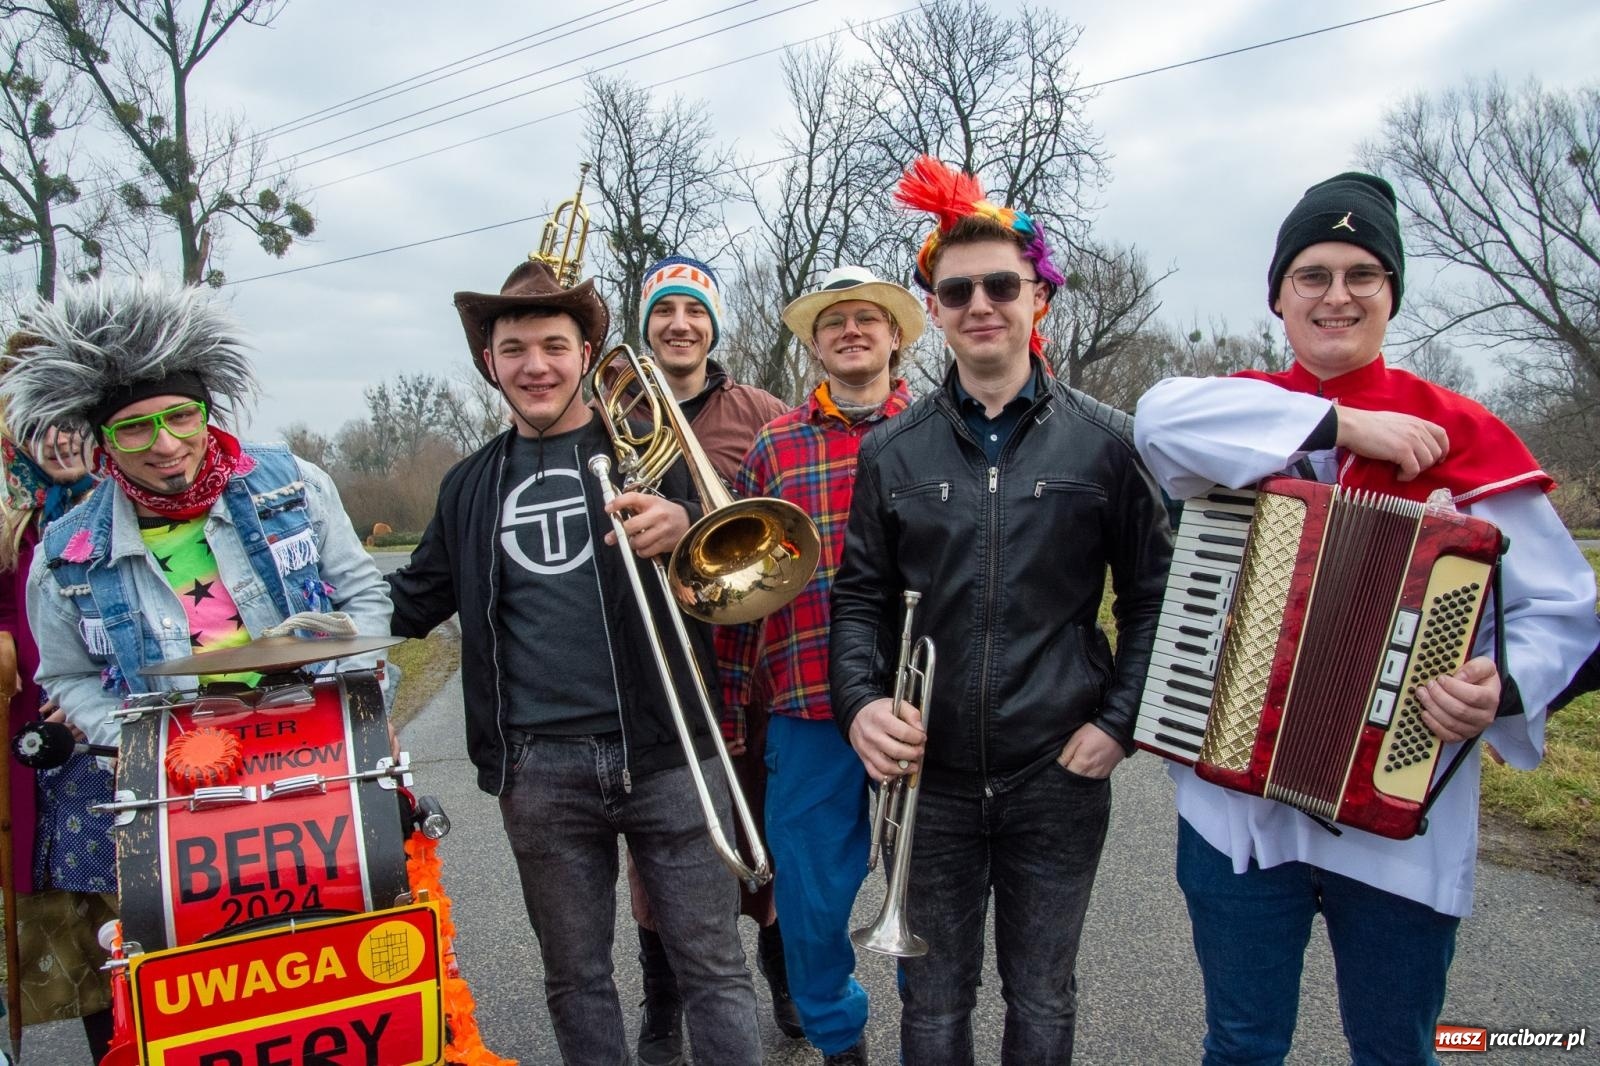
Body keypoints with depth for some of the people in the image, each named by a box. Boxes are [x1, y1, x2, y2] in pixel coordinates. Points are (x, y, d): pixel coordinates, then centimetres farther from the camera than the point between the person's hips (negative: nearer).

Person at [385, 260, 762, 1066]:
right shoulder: (471, 485, 12)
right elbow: (413, 600, 21)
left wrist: (685, 526, -28)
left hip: (665, 752, -2)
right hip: (541, 770, 3)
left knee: (714, 968, 6)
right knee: (574, 980, 16)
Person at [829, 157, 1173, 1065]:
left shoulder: (1107, 442, -3)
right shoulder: (892, 452, 1)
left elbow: (1153, 594, 2)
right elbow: (860, 597, 4)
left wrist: (1120, 722, -6)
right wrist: (861, 701, -12)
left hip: (1060, 777, -1)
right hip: (930, 777, 1)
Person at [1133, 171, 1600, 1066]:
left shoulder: (1457, 434, -3)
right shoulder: (1240, 418, 2)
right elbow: (1163, 418, -21)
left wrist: (1505, 685, -23)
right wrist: (1343, 425, -21)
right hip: (1238, 804, 1)